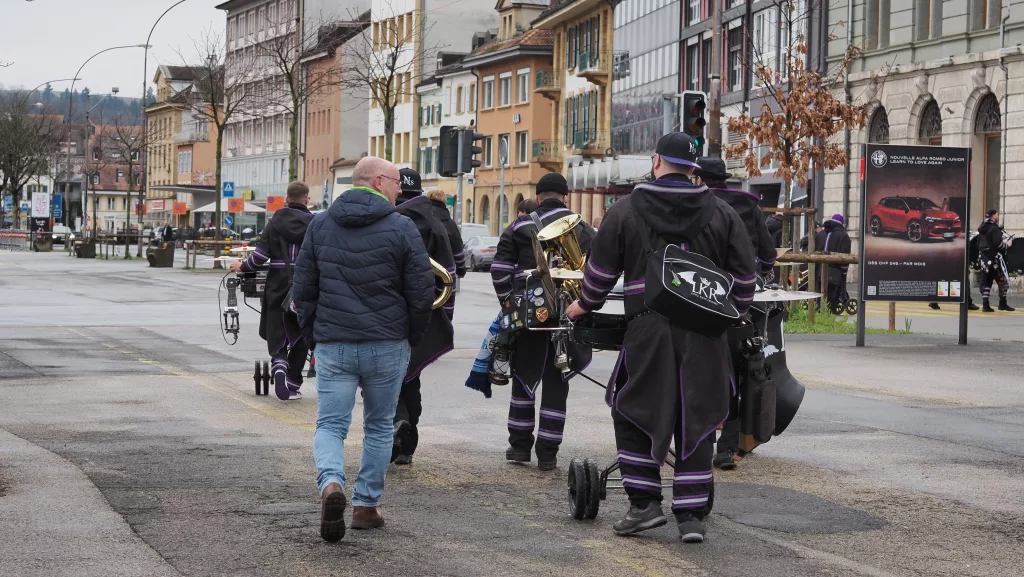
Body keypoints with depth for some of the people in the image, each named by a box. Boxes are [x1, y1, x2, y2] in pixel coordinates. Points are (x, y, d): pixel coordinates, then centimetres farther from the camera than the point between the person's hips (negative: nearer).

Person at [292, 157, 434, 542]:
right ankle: (366, 505, 17)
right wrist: (412, 338, 11)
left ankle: (331, 484, -24)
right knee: (379, 427, 15)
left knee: (330, 425, 4)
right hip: (387, 347, -1)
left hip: (332, 346, 1)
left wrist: (314, 330, 18)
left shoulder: (320, 225, 5)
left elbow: (302, 289, 7)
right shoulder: (402, 229, -6)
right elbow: (421, 294, -4)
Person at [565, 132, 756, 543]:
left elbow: (601, 270, 9)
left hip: (648, 329, -2)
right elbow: (744, 276, 11)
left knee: (633, 415, 11)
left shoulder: (625, 212, 3)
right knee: (695, 423, 7)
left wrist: (586, 305, 28)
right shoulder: (722, 214, 8)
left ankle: (645, 503, 7)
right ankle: (691, 515, 7)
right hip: (705, 333, 2)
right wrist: (734, 314, 28)